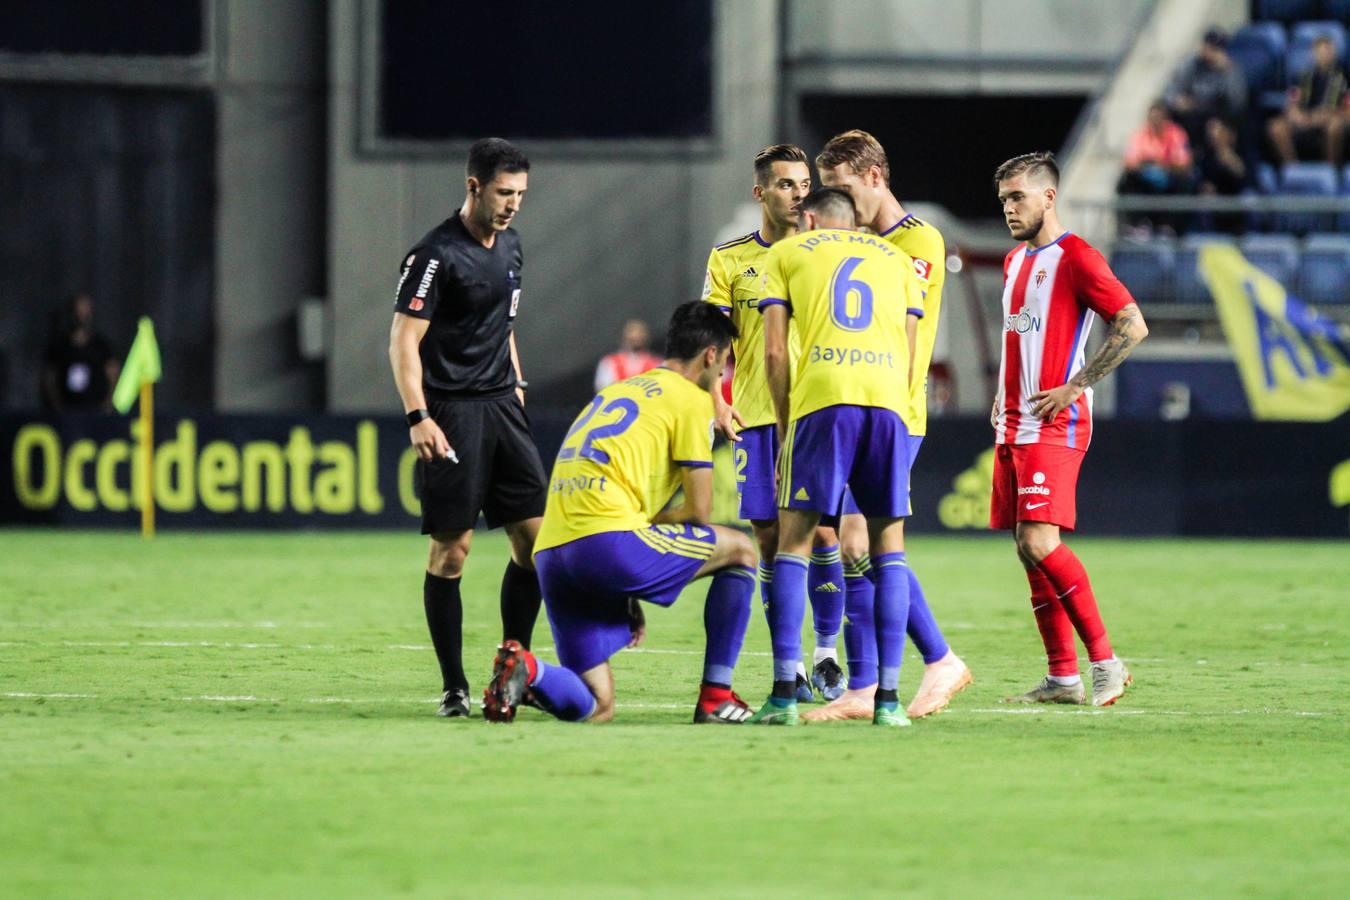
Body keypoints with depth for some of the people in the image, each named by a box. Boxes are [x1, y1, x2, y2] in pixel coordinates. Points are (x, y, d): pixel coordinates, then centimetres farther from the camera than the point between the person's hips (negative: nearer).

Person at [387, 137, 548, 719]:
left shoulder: (509, 245, 12)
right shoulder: (437, 255, -12)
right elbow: (403, 341, -14)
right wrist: (417, 417, -21)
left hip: (502, 407, 8)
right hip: (451, 413, -8)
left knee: (535, 538, 2)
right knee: (451, 548, -5)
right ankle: (453, 687, 0)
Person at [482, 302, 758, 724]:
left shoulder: (614, 391, 30)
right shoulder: (692, 400, 6)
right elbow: (698, 513, 2)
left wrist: (627, 601, 30)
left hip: (549, 555, 7)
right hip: (607, 541, -7)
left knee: (594, 709, 10)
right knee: (739, 550, 16)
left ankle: (527, 670, -19)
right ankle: (715, 697, 13)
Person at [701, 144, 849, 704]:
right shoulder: (729, 260, 6)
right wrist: (716, 404, -8)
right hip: (755, 418, 0)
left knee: (821, 532, -7)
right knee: (770, 538, 0)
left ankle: (827, 652, 7)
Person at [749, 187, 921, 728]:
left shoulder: (787, 253, 19)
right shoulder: (895, 258, 27)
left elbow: (775, 351, 9)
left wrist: (784, 427, 14)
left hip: (821, 398, -2)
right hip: (890, 400, 2)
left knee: (794, 539, 3)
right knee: (888, 545, 10)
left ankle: (785, 695, -7)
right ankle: (887, 698, 2)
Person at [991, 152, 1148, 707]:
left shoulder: (1075, 258, -8)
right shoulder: (1015, 261, 18)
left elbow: (1133, 327, -14)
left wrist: (1074, 386, -16)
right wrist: (1003, 395, 17)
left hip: (1053, 426, -9)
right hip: (1012, 427, 9)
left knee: (1040, 542, -19)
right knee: (1027, 549, 5)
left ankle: (1105, 661, -11)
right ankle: (1062, 676, 8)